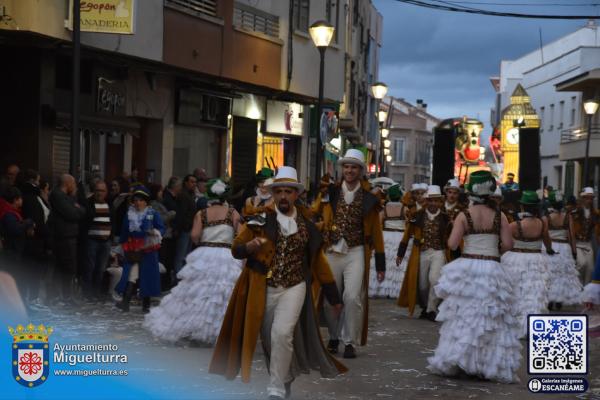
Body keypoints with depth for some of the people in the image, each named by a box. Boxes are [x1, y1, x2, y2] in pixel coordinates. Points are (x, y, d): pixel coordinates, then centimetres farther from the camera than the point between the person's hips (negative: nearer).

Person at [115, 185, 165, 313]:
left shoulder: (153, 214, 0)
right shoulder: (129, 214, 8)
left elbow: (162, 228, -5)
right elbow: (124, 232, 14)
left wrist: (155, 232, -26)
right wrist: (123, 246, 13)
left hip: (148, 251, -1)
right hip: (132, 251, 1)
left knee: (147, 276, 2)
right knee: (131, 275, -10)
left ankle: (146, 304, 12)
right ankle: (126, 301, -18)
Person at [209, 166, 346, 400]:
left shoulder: (307, 223, 4)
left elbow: (318, 260, 12)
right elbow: (236, 249, -1)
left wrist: (333, 297, 12)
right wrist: (250, 246, -25)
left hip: (294, 288, -1)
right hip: (263, 290, 1)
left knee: (282, 334, -20)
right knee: (268, 339, 11)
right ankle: (285, 377, 37)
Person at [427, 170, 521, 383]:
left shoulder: (464, 216, -5)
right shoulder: (499, 216, -1)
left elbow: (452, 244, -10)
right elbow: (508, 243, -6)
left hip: (467, 268, 0)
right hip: (491, 269, 0)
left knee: (462, 317, 9)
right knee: (491, 320, 6)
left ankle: (450, 361, 13)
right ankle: (495, 366, 6)